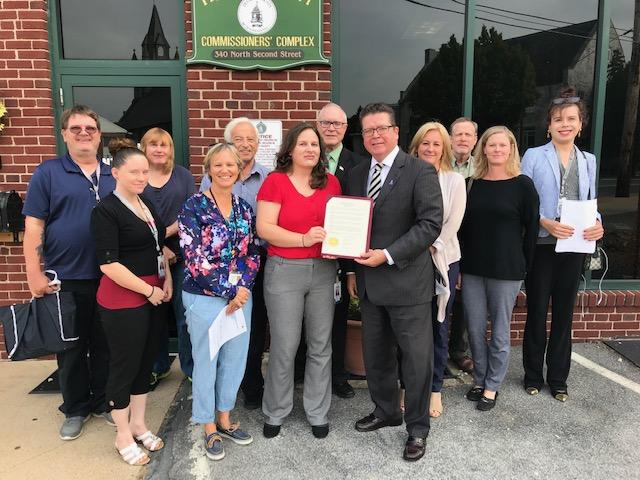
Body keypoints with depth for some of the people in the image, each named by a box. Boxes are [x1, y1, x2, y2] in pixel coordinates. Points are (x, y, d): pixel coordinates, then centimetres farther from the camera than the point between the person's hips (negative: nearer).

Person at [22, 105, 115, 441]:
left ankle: (103, 401, 31)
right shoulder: (48, 173, -2)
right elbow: (33, 227, -5)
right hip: (65, 279, -2)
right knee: (71, 347, 11)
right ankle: (75, 409, 28)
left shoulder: (113, 176, 8)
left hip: (109, 278, 3)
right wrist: (34, 274, -11)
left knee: (105, 345, 13)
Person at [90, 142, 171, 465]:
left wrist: (167, 282, 6)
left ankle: (138, 424, 32)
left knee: (146, 362, 15)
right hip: (123, 299, -7)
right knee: (124, 365, 5)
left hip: (154, 296, 7)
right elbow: (108, 264, -18)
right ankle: (123, 436, 23)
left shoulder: (147, 204, 11)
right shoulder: (106, 211, -12)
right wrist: (148, 290, -14)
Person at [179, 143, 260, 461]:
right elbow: (194, 258, -16)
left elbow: (252, 254, 6)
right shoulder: (193, 206, -10)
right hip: (205, 298, -5)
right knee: (206, 362, 9)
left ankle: (224, 420, 34)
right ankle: (209, 429, 27)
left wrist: (242, 288, -10)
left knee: (235, 359, 14)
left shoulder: (244, 208, 6)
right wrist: (228, 291, -16)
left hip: (241, 295, 5)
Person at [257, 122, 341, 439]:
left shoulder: (331, 182, 8)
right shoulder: (275, 181, -4)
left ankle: (318, 413, 28)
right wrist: (304, 239, -21)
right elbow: (264, 228, -11)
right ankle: (275, 413, 26)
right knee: (284, 347, 5)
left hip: (323, 270, 4)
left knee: (320, 346, 11)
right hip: (285, 271, -3)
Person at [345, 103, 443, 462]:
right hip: (369, 283, 6)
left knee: (416, 358, 5)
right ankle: (386, 411, 39)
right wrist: (353, 271, 12)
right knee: (376, 354, 18)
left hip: (407, 282, -6)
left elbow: (431, 223, -16)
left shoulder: (420, 171, -9)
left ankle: (417, 427, 24)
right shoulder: (356, 174, 10)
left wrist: (387, 255, -21)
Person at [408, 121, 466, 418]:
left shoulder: (455, 181, 2)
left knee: (438, 326, 8)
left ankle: (435, 389, 23)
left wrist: (429, 248, -11)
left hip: (443, 261, 0)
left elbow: (452, 225, -3)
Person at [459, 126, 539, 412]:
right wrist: (461, 261, 5)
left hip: (506, 270, -3)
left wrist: (523, 267, -2)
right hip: (472, 269, 3)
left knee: (499, 331, 8)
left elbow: (531, 229, -1)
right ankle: (479, 379, 29)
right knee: (475, 329, 10)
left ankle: (492, 386, 23)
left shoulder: (522, 185, -3)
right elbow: (463, 225, 10)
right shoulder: (473, 183, 6)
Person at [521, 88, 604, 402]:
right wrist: (546, 223, -22)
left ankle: (558, 378, 24)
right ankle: (533, 375, 22)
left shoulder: (588, 160, 11)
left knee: (564, 313, 11)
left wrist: (597, 224, -8)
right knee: (537, 312, 6)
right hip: (542, 246, -3)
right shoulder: (534, 156, -2)